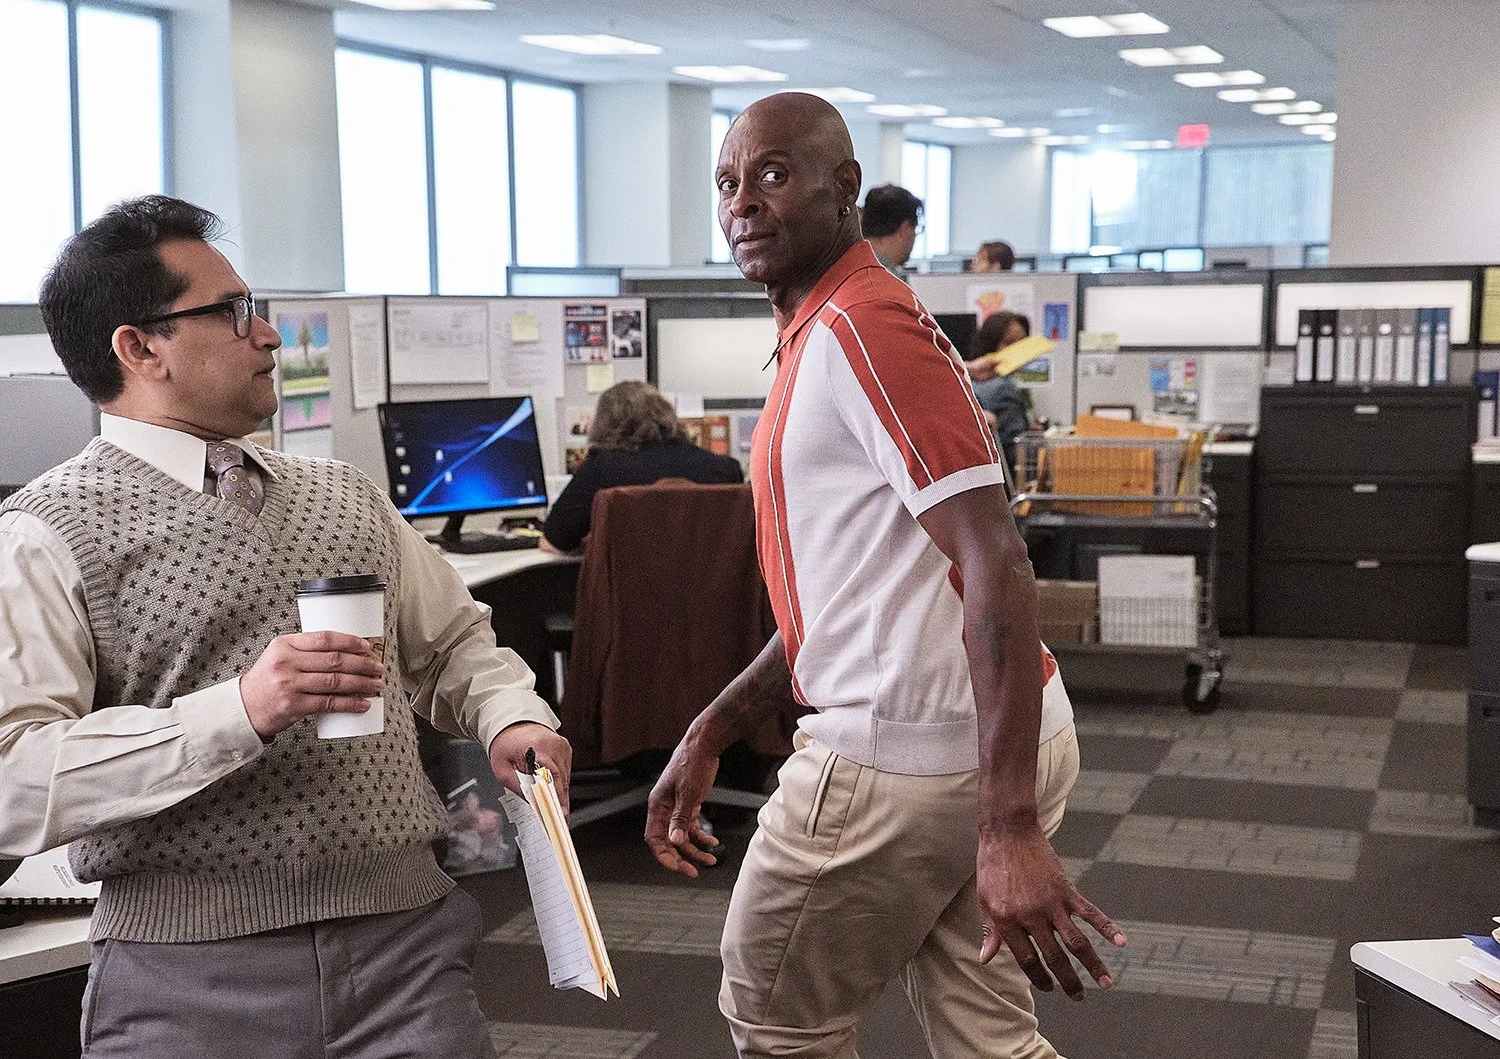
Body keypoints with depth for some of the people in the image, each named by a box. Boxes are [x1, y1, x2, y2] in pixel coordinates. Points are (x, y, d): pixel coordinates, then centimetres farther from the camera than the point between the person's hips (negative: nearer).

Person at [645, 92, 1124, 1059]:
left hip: (905, 758, -9)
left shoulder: (862, 326, -15)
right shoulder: (820, 338, 17)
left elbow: (995, 563, -24)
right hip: (980, 748, 9)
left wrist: (1008, 829, -30)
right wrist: (709, 735, 18)